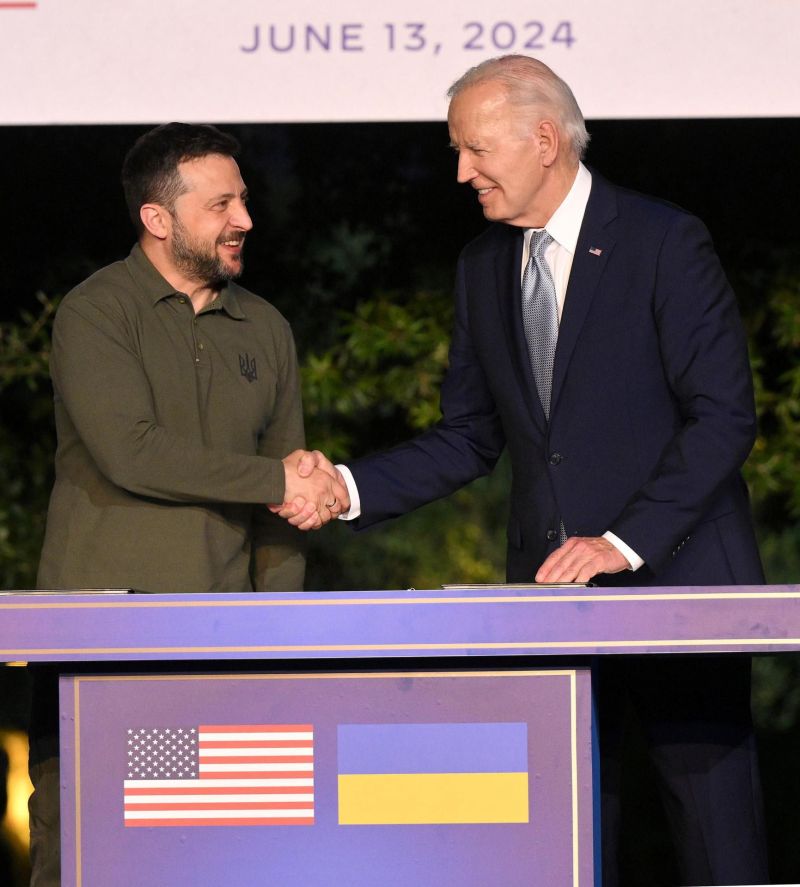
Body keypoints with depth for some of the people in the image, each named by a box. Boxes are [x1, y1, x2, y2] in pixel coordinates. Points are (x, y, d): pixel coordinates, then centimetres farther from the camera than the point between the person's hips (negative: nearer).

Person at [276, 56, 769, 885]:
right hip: (550, 583, 6)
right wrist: (350, 488, 0)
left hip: (674, 576, -6)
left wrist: (624, 542, -18)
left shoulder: (665, 241, -7)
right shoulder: (483, 266, 12)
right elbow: (470, 438, 15)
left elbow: (723, 416, -12)